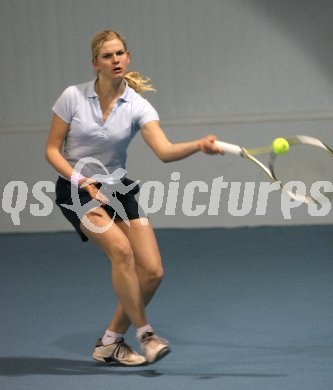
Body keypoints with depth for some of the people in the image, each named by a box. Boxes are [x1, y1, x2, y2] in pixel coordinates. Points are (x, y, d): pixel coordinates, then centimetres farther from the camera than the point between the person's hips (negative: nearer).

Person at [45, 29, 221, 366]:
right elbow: (52, 150, -5)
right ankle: (144, 333, -14)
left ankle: (109, 344, 9)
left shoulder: (137, 106, -10)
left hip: (116, 190, 3)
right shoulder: (72, 97, -11)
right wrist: (81, 180, -21)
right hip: (75, 190, -3)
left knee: (152, 272, -8)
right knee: (120, 249, -28)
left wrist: (200, 145, -45)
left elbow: (165, 151, -26)